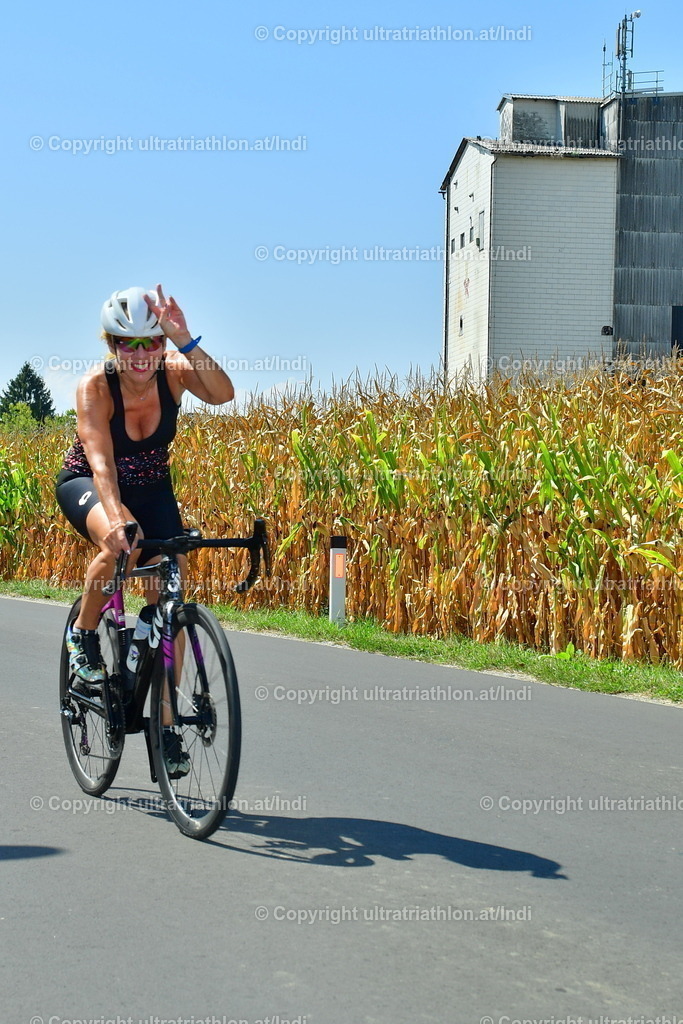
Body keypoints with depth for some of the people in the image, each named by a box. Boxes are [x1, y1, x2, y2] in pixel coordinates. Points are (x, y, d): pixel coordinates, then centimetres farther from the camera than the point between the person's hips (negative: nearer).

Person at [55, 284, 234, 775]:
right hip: (87, 483, -3)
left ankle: (165, 722, 0)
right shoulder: (95, 386, -28)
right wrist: (116, 519, -56)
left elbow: (223, 394, -41)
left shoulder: (173, 371, -21)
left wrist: (185, 341, -53)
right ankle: (83, 637, -8)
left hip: (152, 488, 3)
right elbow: (101, 461, -40)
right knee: (122, 544, -36)